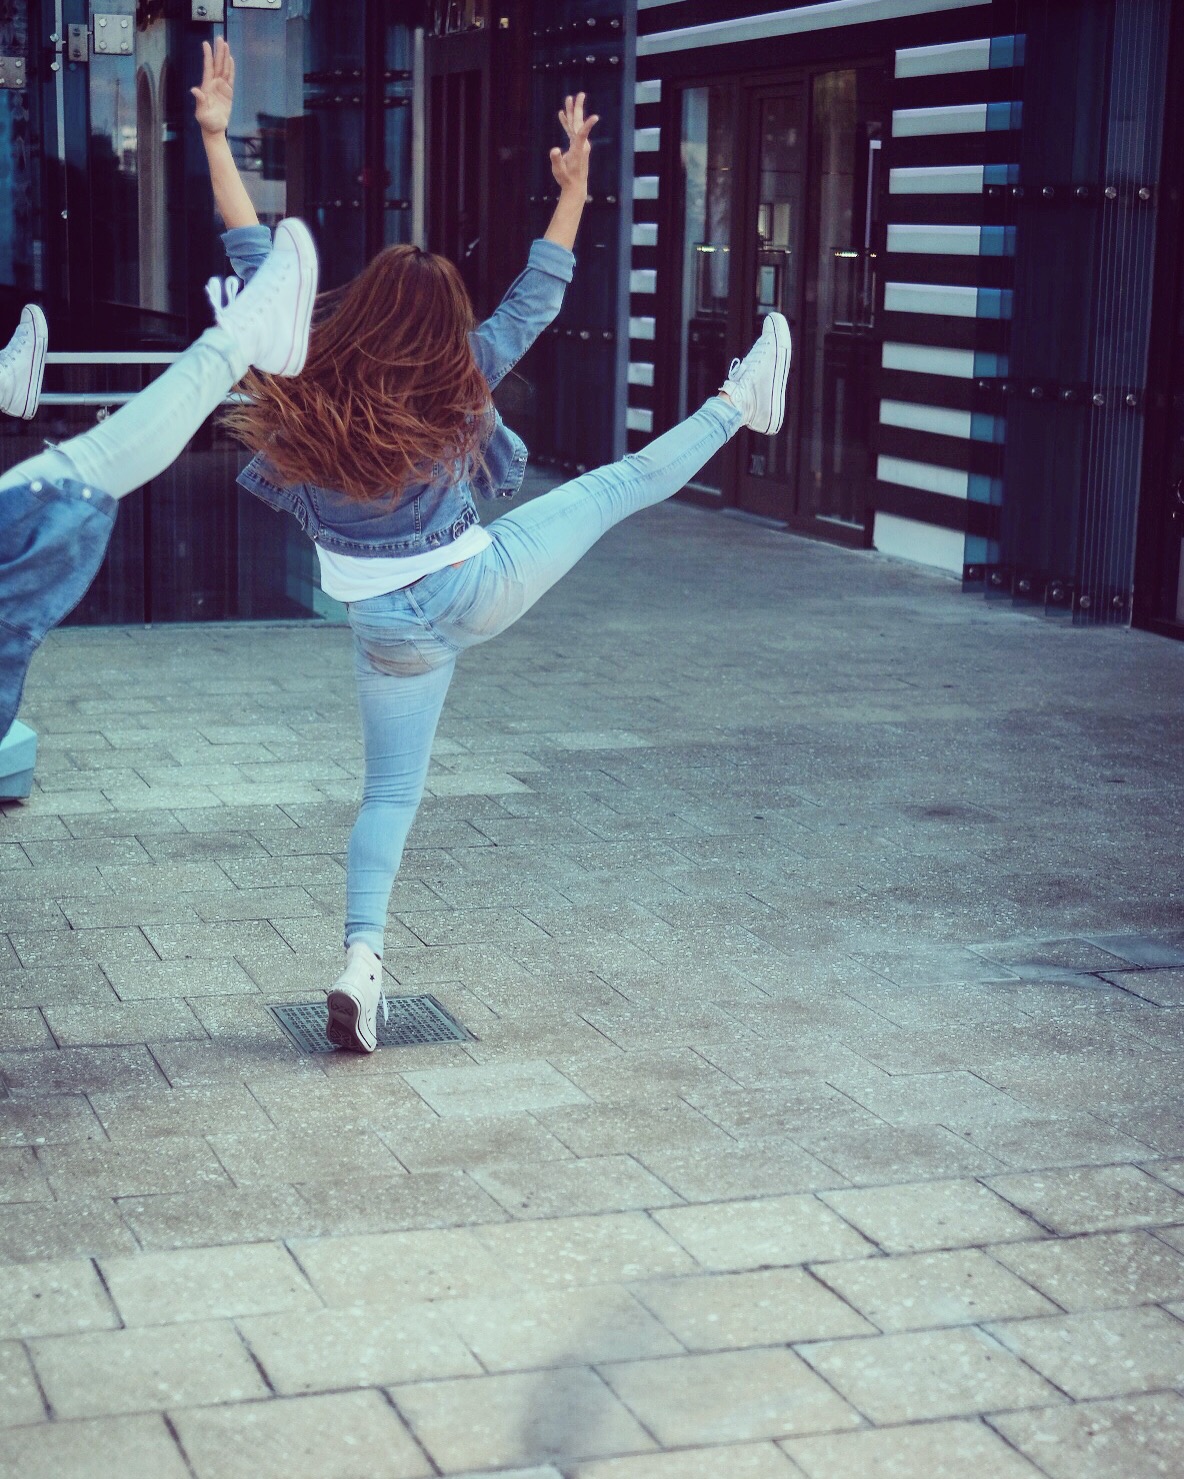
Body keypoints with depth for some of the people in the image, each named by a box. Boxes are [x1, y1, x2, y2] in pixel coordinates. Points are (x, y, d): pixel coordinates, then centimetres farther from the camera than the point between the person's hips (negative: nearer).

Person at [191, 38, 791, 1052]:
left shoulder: (305, 385, -13)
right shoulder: (450, 393, -14)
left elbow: (257, 260, -9)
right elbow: (533, 304, -8)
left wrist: (216, 137, -6)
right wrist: (573, 190, -6)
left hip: (391, 633, 2)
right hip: (479, 587, -2)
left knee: (391, 794, 11)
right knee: (620, 484, 15)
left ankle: (362, 963, -1)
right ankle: (739, 406, 32)